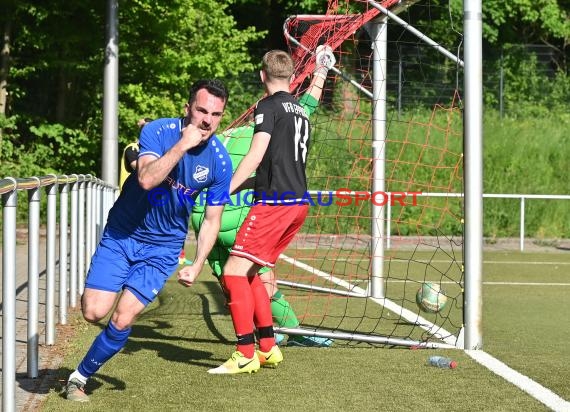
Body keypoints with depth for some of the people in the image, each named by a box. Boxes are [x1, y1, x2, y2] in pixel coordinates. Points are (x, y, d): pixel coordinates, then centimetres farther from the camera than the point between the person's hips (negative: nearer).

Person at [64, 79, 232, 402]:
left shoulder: (220, 162, -10)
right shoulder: (158, 131, -16)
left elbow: (212, 220, 0)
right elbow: (146, 179, -33)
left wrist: (198, 264, -10)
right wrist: (182, 145, -36)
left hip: (163, 249, 1)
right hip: (122, 235, -1)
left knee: (122, 321, -10)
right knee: (93, 312, -12)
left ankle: (81, 377, 12)